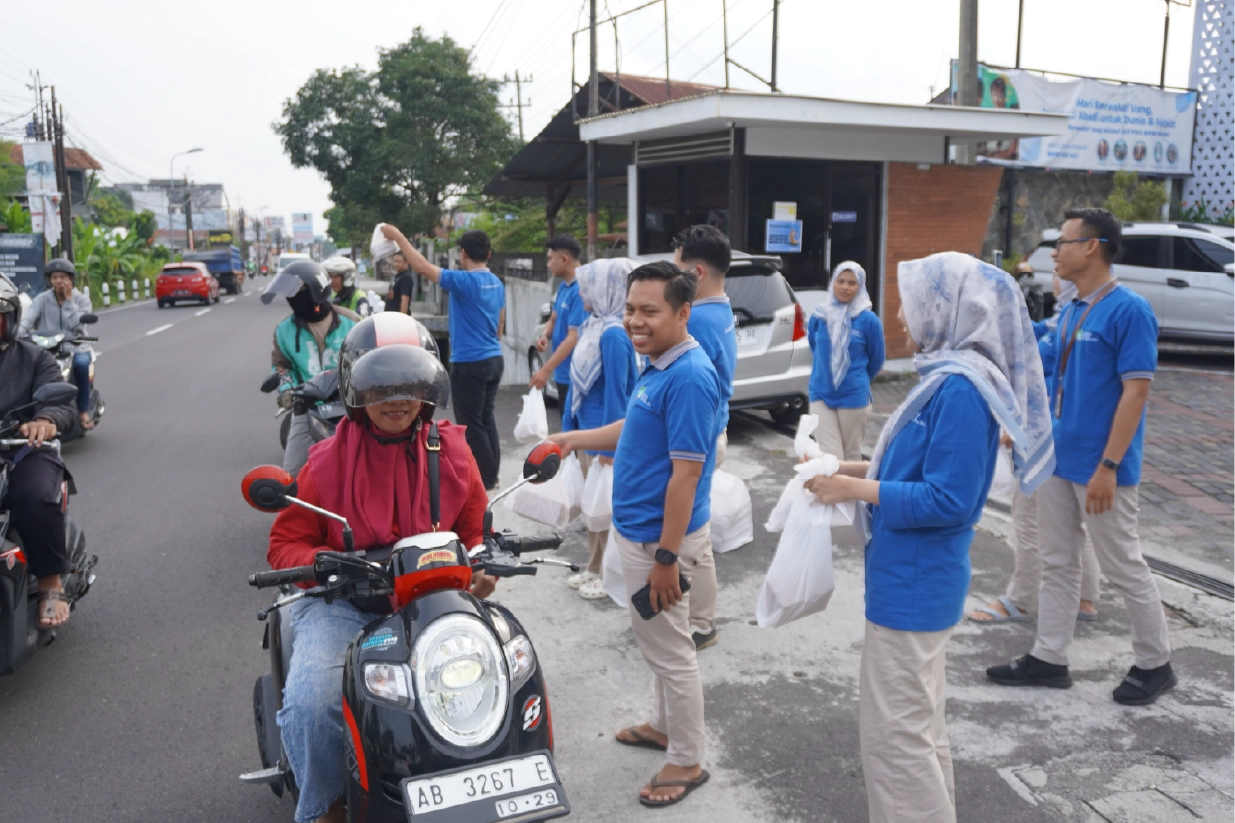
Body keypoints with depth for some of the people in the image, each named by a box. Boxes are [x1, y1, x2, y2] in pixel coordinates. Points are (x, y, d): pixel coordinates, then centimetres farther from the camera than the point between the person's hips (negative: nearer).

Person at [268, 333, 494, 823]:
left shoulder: (452, 452, 4)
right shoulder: (328, 461, 0)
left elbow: (476, 529, 12)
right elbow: (286, 543, 2)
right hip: (344, 602, -1)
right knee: (310, 703, -24)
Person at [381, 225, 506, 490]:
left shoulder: (464, 280, -17)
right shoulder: (497, 283, 8)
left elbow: (422, 266, -18)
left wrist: (397, 236, -9)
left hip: (470, 363, -8)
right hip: (494, 359, 8)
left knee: (471, 424, 2)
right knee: (486, 418, 16)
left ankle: (484, 479, 8)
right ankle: (491, 475, 22)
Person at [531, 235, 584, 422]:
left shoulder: (580, 290, -21)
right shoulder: (563, 286, 9)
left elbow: (574, 338, -23)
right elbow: (553, 319, 21)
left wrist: (546, 370, -23)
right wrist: (544, 336, -2)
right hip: (564, 372, 9)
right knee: (567, 423, 16)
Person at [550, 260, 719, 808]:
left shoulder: (689, 378, -24)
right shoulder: (658, 367, 6)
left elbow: (685, 473, -26)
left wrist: (666, 557, -24)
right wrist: (576, 439, 20)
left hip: (658, 537, -10)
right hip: (637, 529, 10)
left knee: (670, 650, 5)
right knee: (655, 638, 24)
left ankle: (687, 762, 22)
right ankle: (665, 725, 43)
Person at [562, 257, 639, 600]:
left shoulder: (613, 334, -21)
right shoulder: (590, 325, 5)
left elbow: (616, 392, -21)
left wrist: (608, 446, -20)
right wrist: (569, 427, 15)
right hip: (587, 428, 9)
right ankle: (593, 568, 32)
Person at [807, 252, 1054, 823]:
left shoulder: (961, 390, -23)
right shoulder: (949, 376, 7)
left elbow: (947, 499, -24)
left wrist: (856, 489, -18)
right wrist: (856, 469, 7)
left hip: (913, 584, -10)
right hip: (914, 577, 10)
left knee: (893, 731, 2)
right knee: (917, 721, 23)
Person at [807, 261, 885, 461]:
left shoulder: (868, 320, -8)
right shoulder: (819, 316, -1)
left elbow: (876, 359, 5)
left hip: (854, 397, -1)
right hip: (821, 395, 2)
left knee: (851, 455, 12)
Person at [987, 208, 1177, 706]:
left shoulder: (1129, 310, -15)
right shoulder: (1070, 310, 9)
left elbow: (1135, 392, -19)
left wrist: (1108, 466, -22)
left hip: (1098, 467, -8)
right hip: (1057, 460, 8)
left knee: (1123, 567, 6)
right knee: (1058, 564, 13)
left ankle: (1155, 665, 23)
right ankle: (1049, 659, 23)